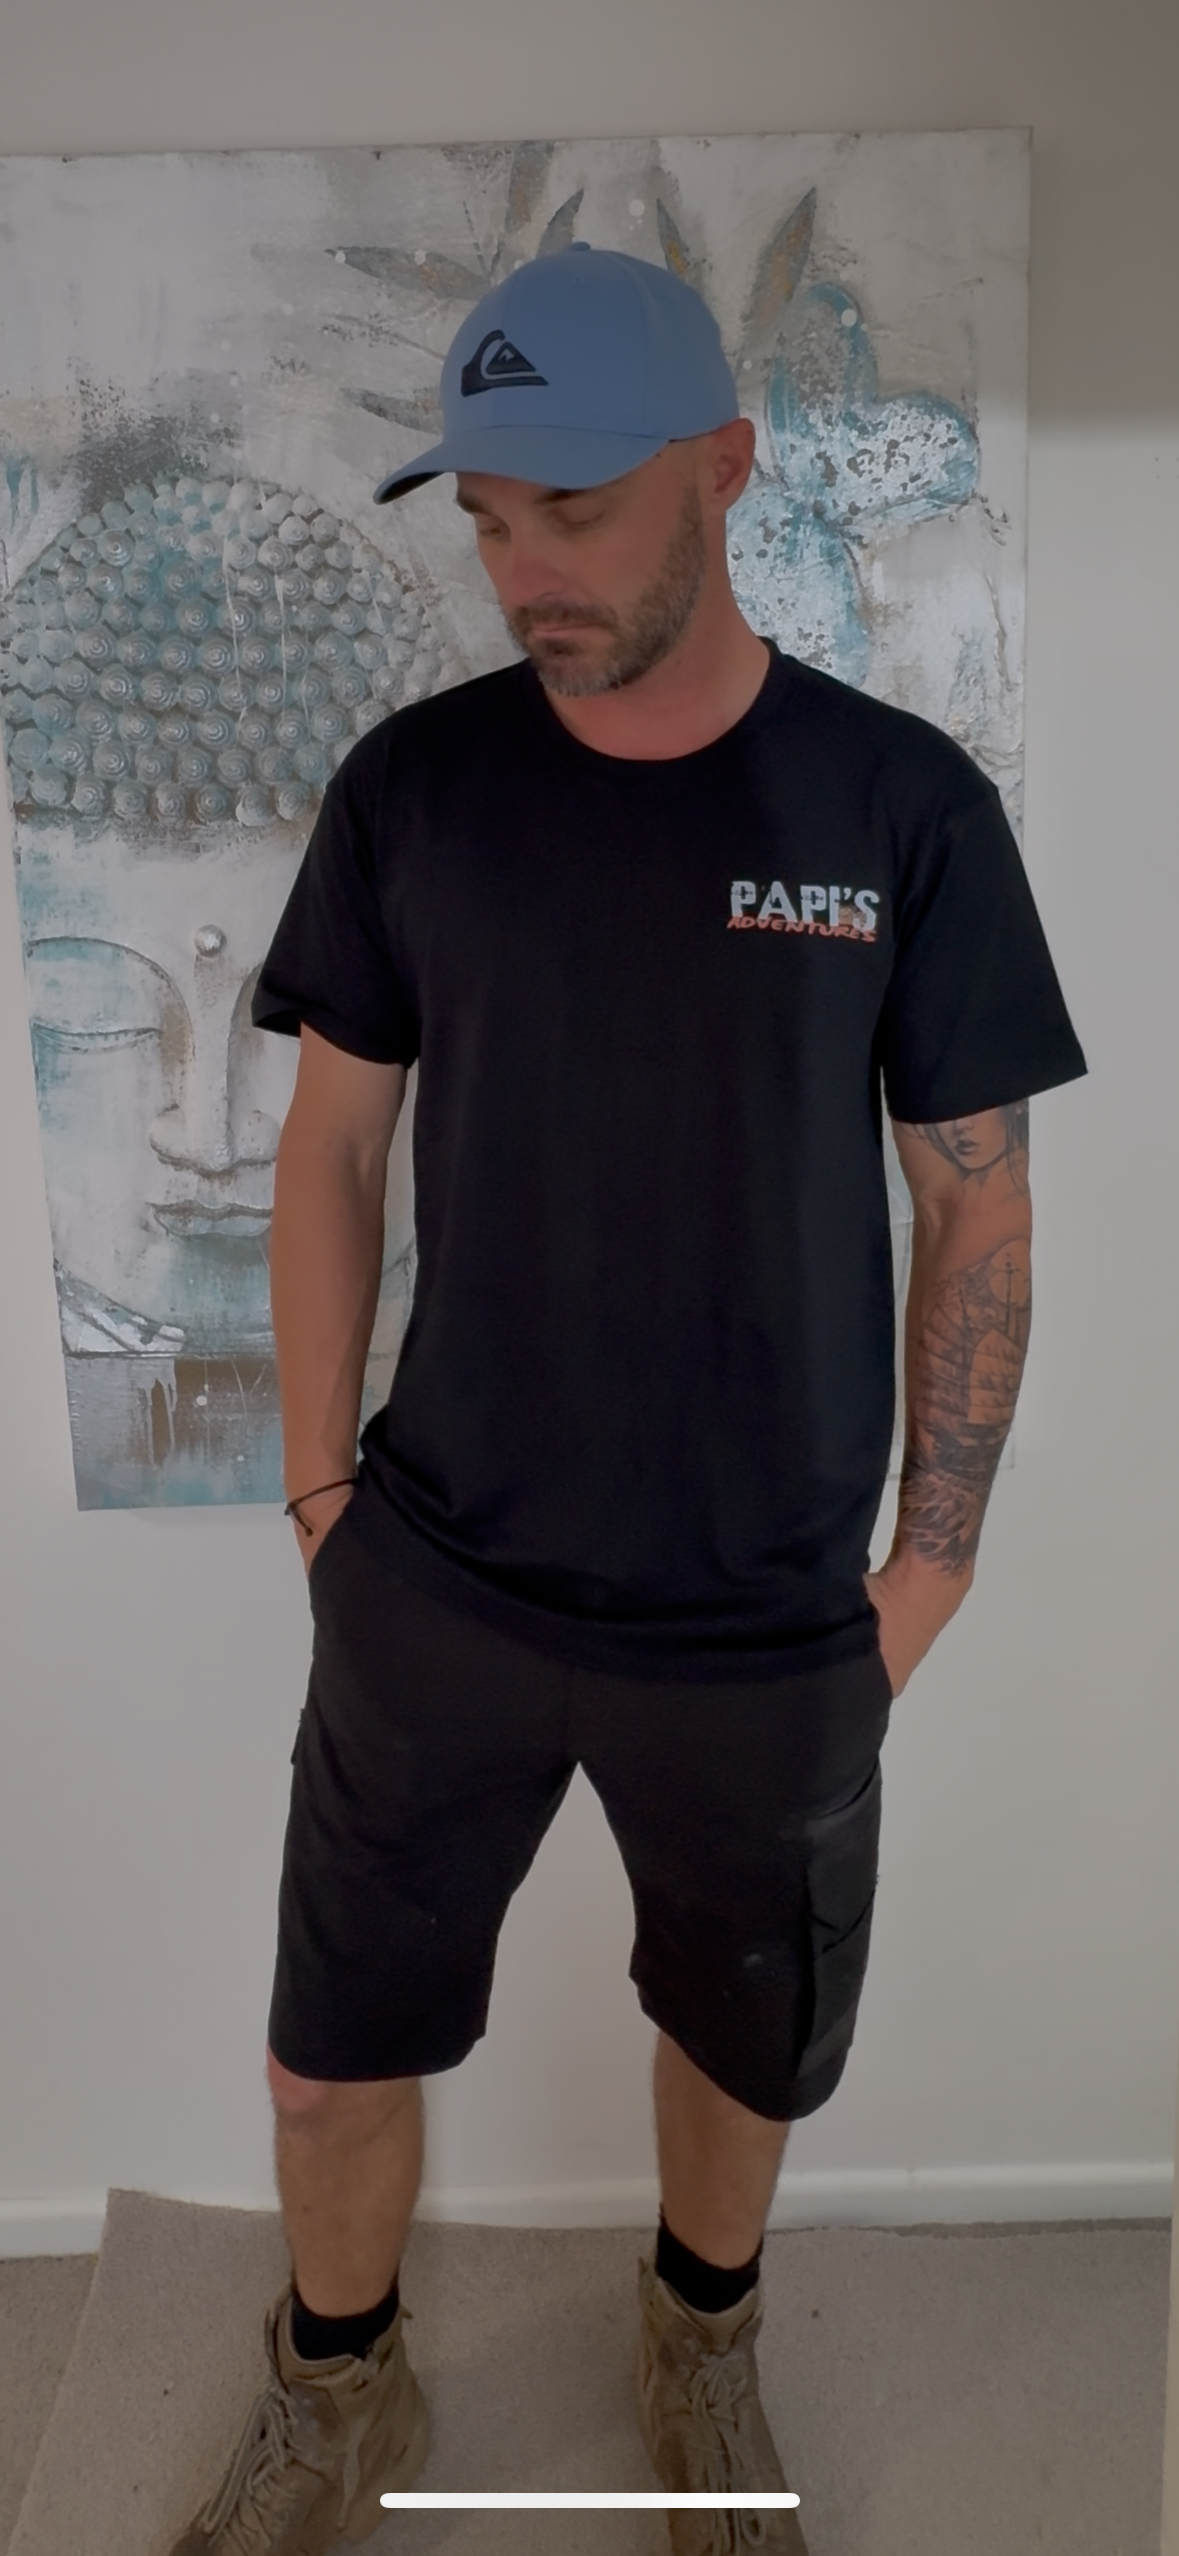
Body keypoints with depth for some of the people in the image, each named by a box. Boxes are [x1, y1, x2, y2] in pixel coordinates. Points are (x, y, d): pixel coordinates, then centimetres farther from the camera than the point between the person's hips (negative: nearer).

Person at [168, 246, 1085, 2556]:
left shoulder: (904, 803, -8)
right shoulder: (414, 785, -4)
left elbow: (977, 1199, -3)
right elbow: (334, 1143, 2)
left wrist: (933, 1553, -2)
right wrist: (325, 1487, 1)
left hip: (773, 1626, 0)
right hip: (433, 1586, 1)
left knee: (745, 2045, 21)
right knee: (332, 2043, 16)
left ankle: (702, 2339, 55)